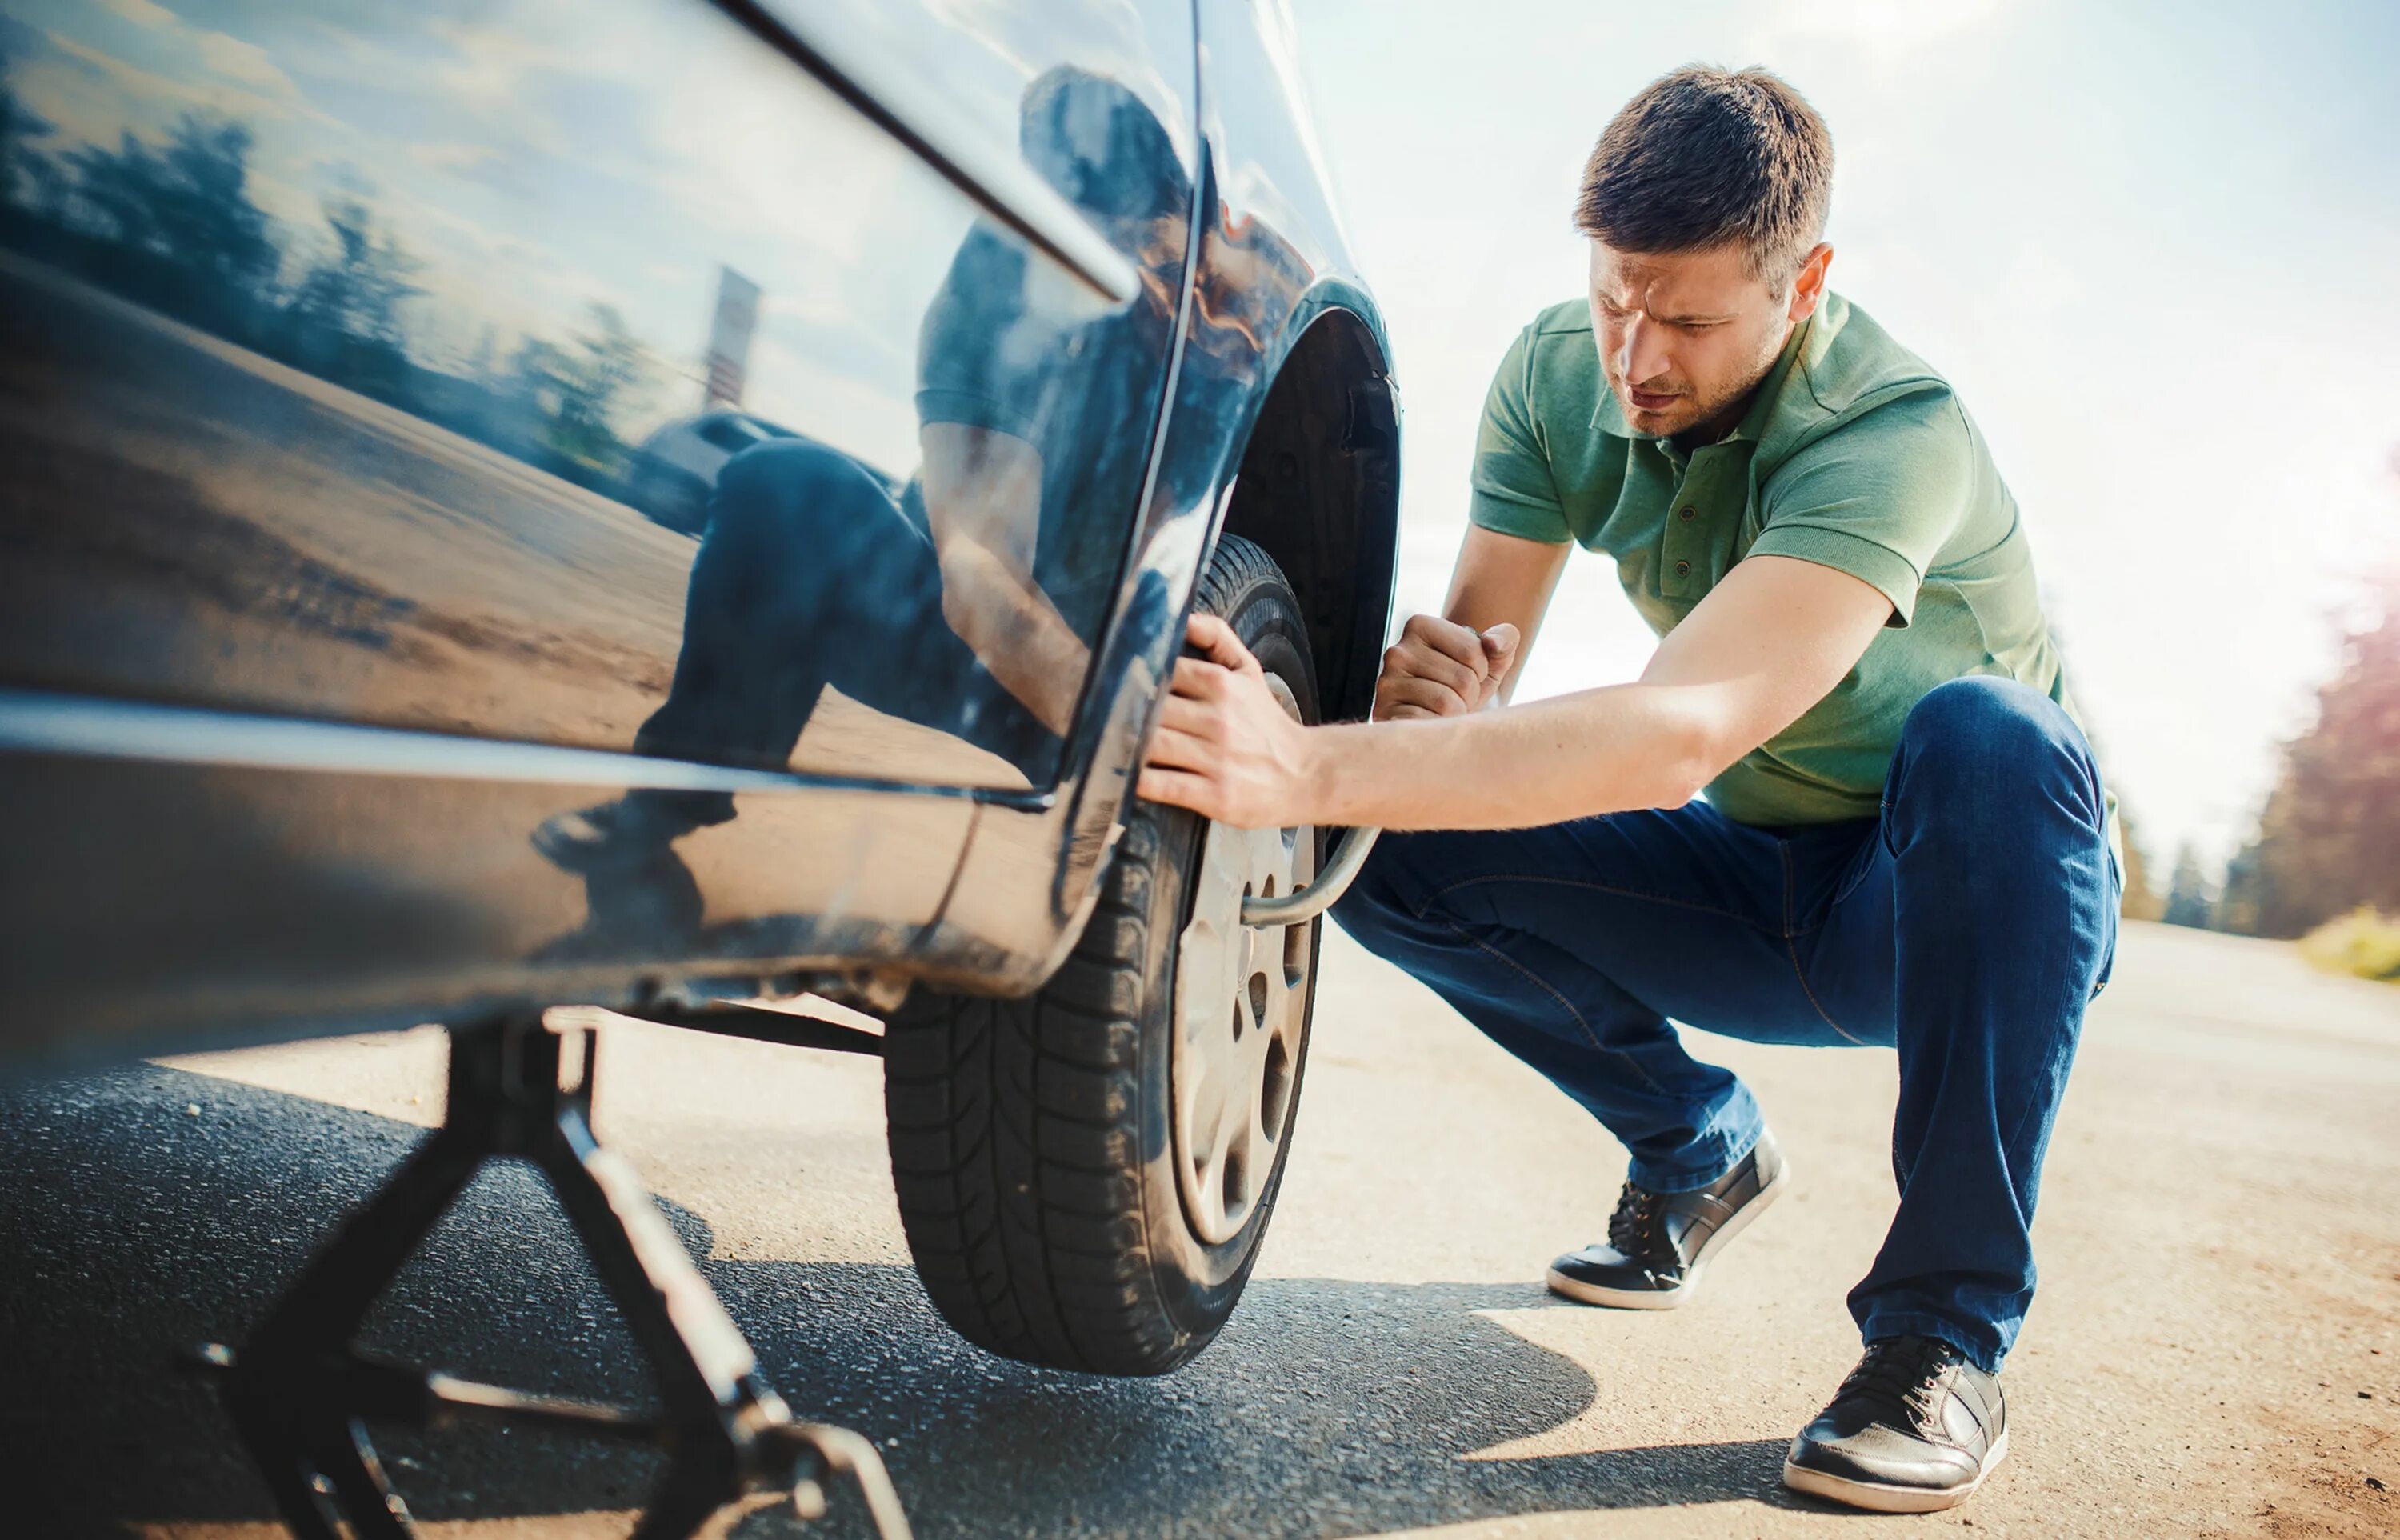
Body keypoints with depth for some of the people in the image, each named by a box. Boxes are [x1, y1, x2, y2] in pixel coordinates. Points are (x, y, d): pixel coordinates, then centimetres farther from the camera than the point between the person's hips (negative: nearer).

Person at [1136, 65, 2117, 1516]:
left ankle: (1949, 1335, -24)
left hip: (1978, 904, -4)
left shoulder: (1892, 431, -30)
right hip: (1759, 885, 5)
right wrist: (1429, 688, -37)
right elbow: (1477, 668, -12)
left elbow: (1684, 735, -45)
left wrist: (1314, 769, -55)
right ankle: (1699, 1150, 9)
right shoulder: (1559, 375, -10)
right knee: (1393, 855, -16)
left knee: (1983, 735, -39)